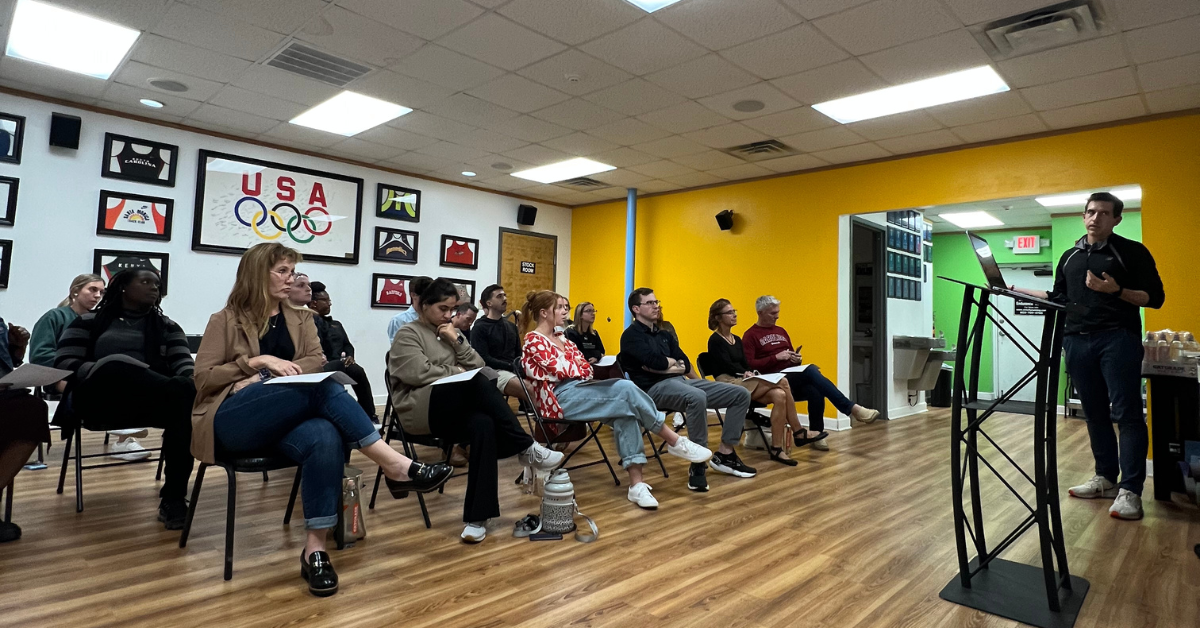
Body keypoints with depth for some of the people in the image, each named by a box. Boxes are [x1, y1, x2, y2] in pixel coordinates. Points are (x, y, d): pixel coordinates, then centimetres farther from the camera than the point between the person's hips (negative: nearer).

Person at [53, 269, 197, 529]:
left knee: (184, 398, -35)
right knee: (116, 365, -35)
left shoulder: (167, 327, 21)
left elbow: (185, 367, 8)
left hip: (150, 400, 1)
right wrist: (105, 371, -13)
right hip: (99, 397, -1)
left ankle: (173, 497, -34)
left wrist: (190, 384, -16)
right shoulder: (89, 322, 17)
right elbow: (63, 364, 6)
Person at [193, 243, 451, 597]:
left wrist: (267, 376, -11)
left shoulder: (300, 318, 19)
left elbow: (316, 361, 4)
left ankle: (315, 550, -32)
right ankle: (395, 466, -36)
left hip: (285, 419, 4)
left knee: (325, 437, -36)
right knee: (323, 389, -33)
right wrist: (255, 362, -12)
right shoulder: (226, 320, 8)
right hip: (234, 421, -3)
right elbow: (203, 378, 0)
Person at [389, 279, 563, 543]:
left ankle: (477, 517, -30)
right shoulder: (408, 334, 3)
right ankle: (526, 448, -23)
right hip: (420, 410, -6)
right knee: (481, 384, -31)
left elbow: (477, 366, 11)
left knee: (483, 424, -31)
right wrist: (456, 372, -4)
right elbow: (419, 373, -14)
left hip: (451, 412, 6)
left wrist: (458, 340, -1)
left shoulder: (450, 332, 22)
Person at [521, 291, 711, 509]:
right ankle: (676, 442, -14)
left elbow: (586, 368, 15)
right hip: (560, 398, -8)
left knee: (625, 410, -24)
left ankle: (636, 484, -29)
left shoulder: (560, 337, 22)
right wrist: (579, 368, 4)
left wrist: (573, 367, -6)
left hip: (578, 389, 8)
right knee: (626, 390, -25)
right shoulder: (533, 341, -3)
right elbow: (561, 370, -14)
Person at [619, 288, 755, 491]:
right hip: (655, 387, -8)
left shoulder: (664, 335, 23)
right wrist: (673, 362, 2)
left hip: (680, 381, 8)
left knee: (741, 394, 0)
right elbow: (654, 361, -18)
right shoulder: (631, 335, -1)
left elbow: (686, 365, 12)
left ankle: (724, 454, 4)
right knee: (697, 397, -41)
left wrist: (664, 366, -6)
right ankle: (697, 466, -30)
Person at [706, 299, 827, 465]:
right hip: (728, 385, -8)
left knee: (779, 395, -23)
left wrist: (751, 374, -5)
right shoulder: (715, 341, -4)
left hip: (745, 383, 8)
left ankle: (777, 448, -18)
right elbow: (728, 366, -12)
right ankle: (799, 433, -13)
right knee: (782, 382, -23)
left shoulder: (737, 340, 20)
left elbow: (745, 365, 15)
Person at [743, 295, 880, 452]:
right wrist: (776, 357, -18)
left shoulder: (781, 331, 21)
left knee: (815, 391, -29)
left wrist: (797, 359, 1)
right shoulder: (750, 336, -1)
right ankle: (852, 408, -32)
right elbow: (749, 364, -13)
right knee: (811, 370, -31)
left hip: (793, 376, 6)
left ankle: (816, 434, -17)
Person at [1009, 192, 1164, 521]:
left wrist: (1116, 290, -18)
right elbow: (1058, 298, 23)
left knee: (1126, 413, -6)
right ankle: (1106, 478, 18)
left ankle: (1130, 490, -4)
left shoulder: (1132, 252, 2)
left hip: (1118, 339, -5)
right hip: (1077, 341, 5)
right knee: (1095, 413, 9)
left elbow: (1155, 297, -2)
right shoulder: (1069, 256, 17)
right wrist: (1017, 290, 15)